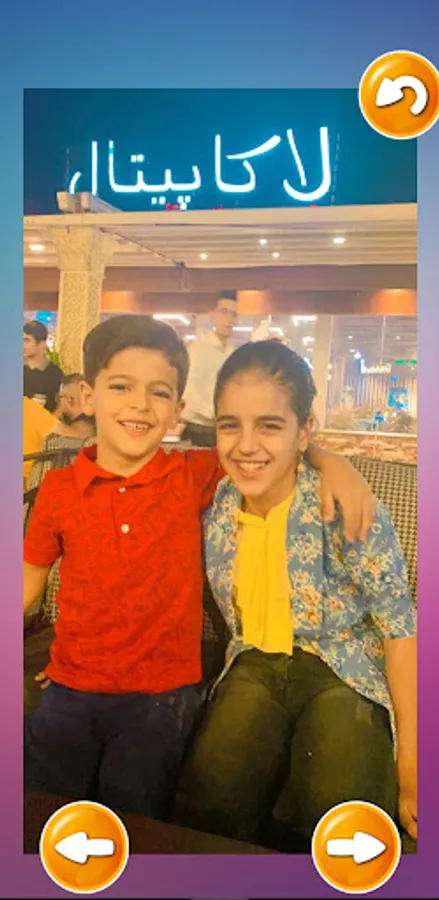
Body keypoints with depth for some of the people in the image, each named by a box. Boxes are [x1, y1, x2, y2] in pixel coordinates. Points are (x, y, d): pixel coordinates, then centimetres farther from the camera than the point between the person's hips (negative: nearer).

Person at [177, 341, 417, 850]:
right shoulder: (214, 506, -6)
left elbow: (400, 626, -13)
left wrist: (410, 757, -11)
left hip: (345, 669, -3)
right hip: (256, 664, 3)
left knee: (338, 809, -27)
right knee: (212, 789, -22)